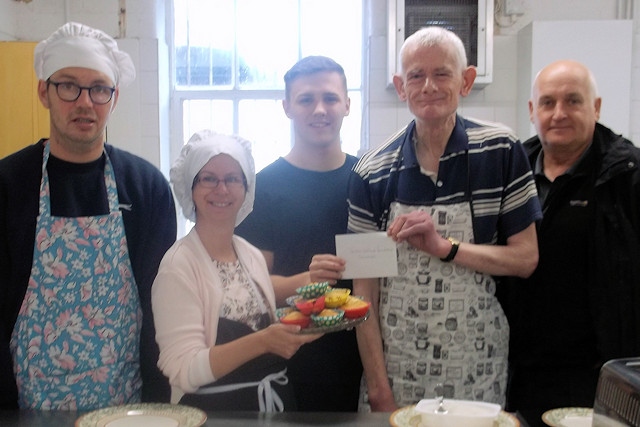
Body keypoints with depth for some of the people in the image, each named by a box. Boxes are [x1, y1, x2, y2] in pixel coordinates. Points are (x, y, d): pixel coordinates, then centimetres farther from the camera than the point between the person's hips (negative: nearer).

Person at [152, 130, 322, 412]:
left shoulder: (254, 256, 3)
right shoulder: (179, 265, -17)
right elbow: (184, 370, -23)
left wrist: (297, 328, -5)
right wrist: (262, 341, -32)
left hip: (275, 401, 7)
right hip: (211, 409, -6)